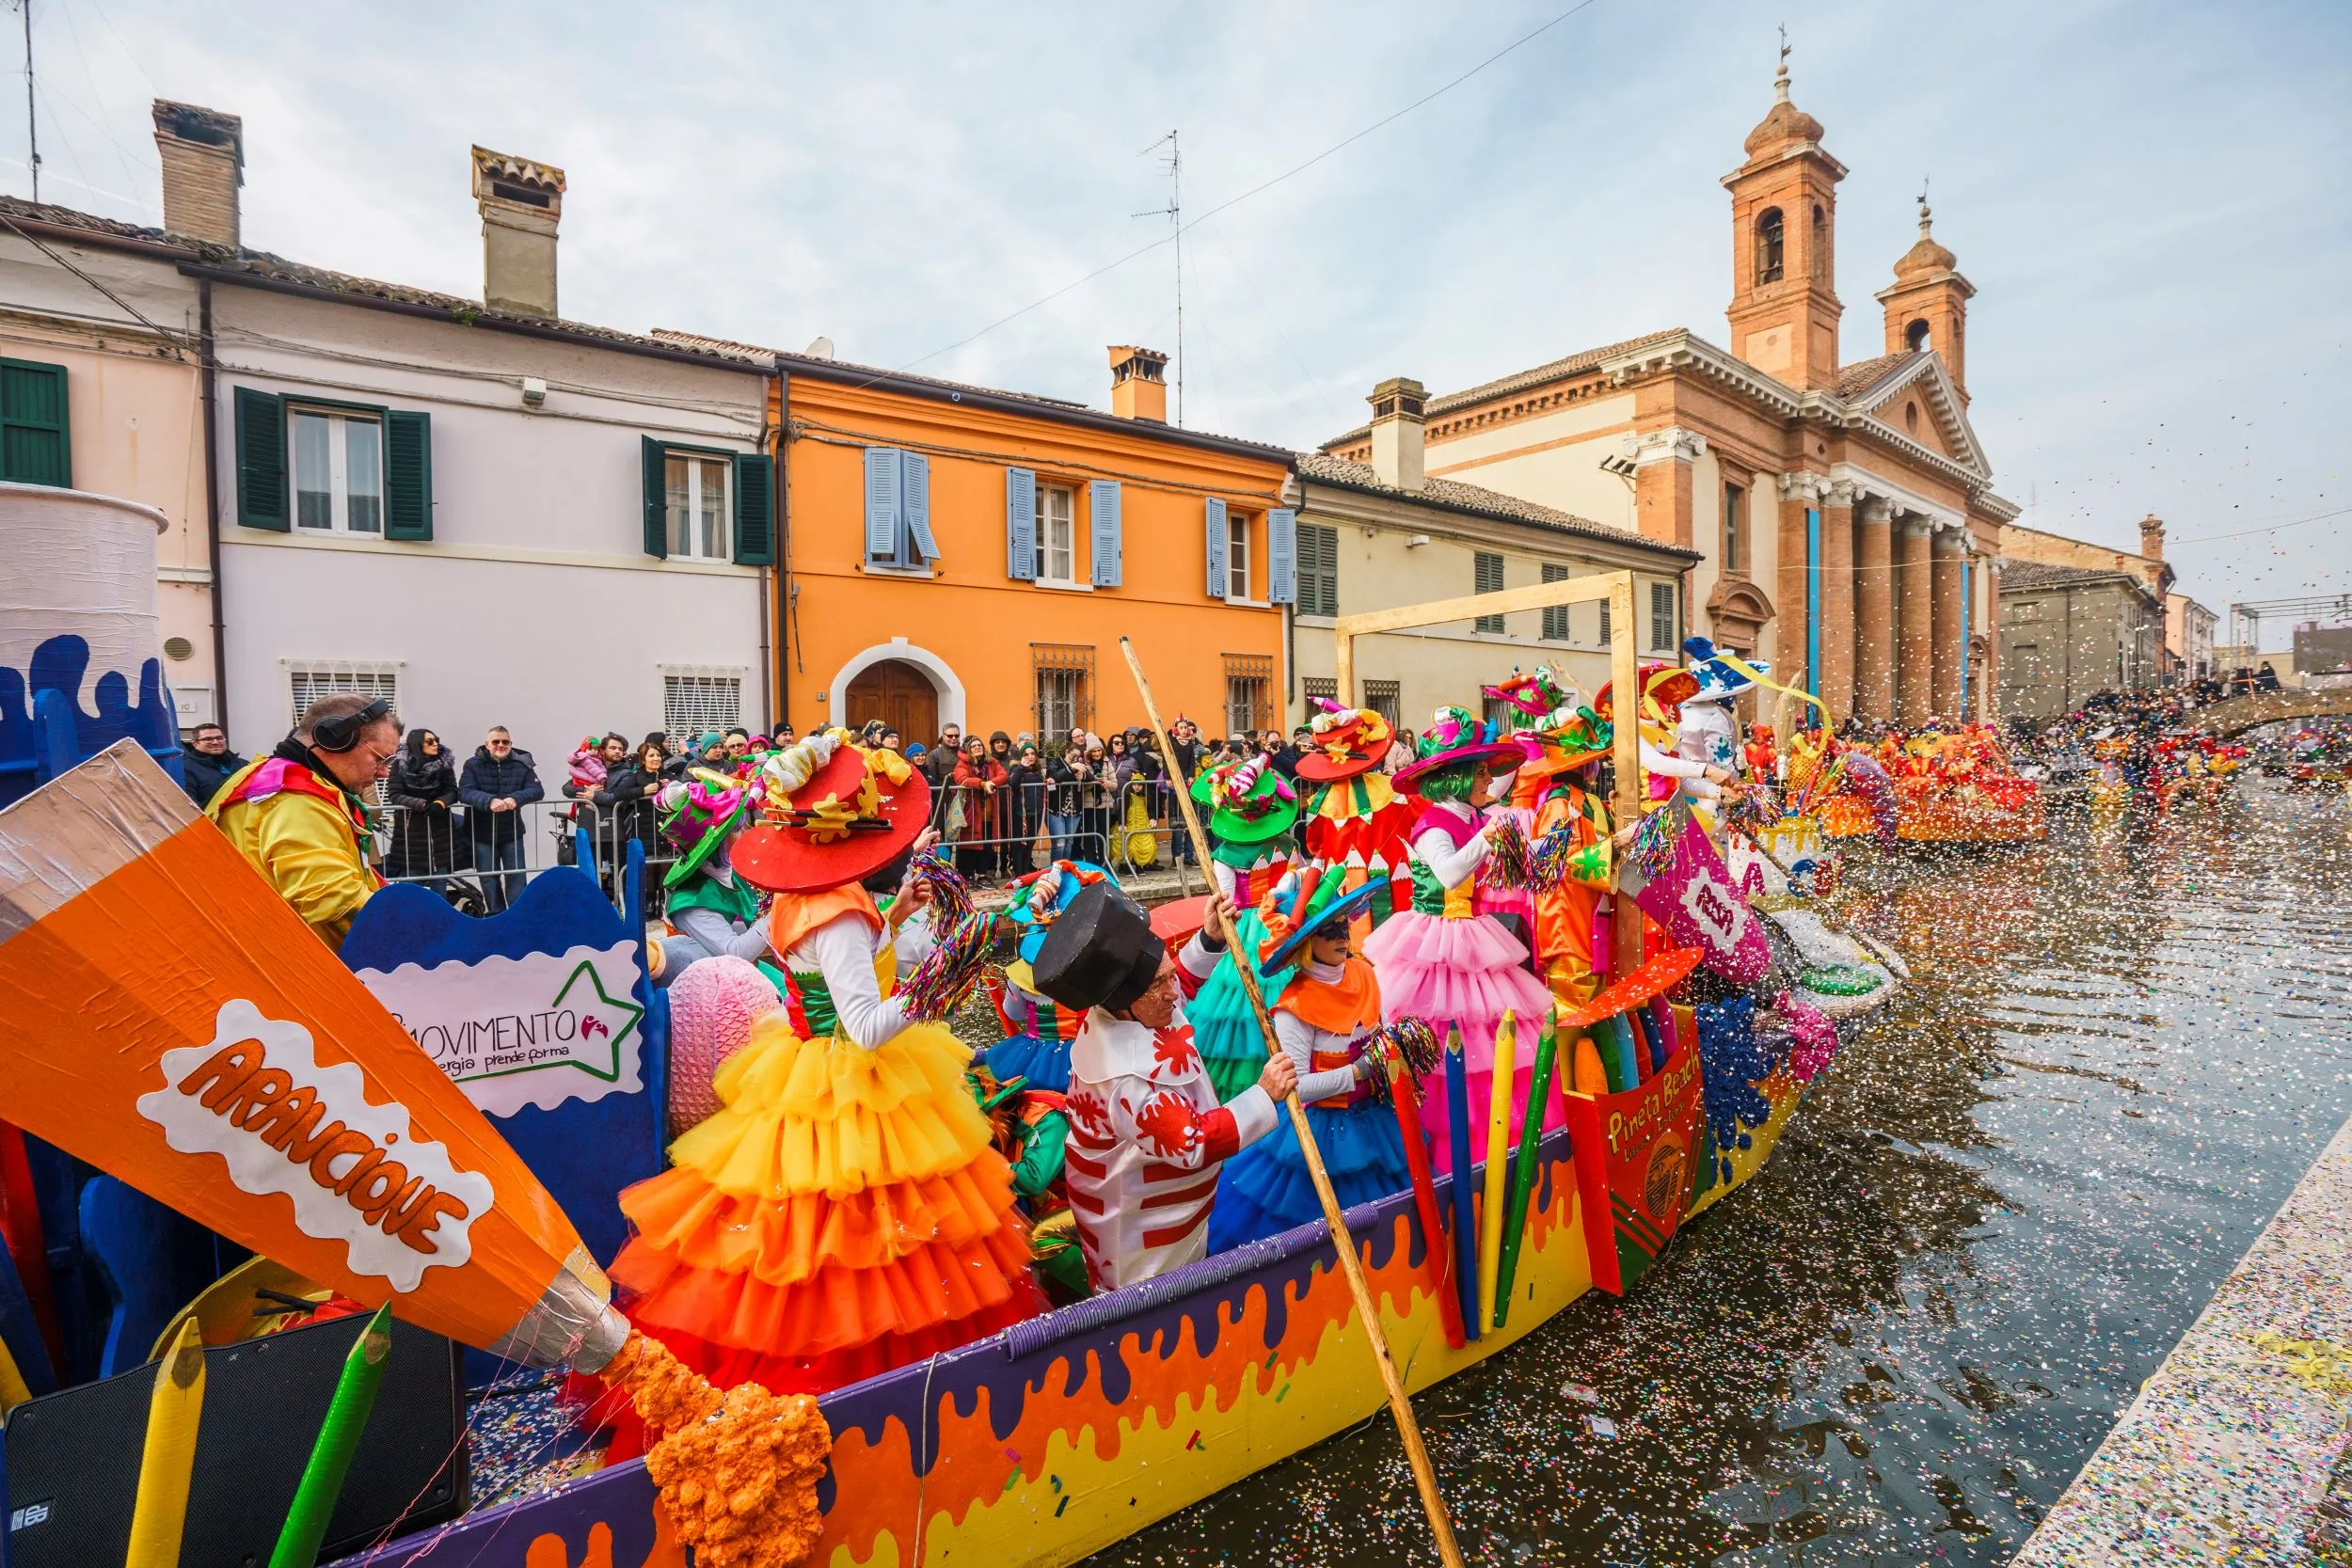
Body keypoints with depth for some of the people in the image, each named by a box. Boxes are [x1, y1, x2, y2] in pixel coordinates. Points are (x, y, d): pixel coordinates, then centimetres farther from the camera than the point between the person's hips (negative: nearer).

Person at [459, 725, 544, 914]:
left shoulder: (522, 765, -3)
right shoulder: (473, 765, -5)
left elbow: (537, 790, -13)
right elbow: (464, 792, -18)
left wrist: (516, 798, -34)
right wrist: (489, 800, -38)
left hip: (511, 833, 0)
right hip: (482, 834, 0)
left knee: (516, 876, 5)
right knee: (489, 878, 11)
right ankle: (497, 916, 25)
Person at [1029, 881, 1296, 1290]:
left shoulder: (1116, 1012, -12)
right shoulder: (1131, 1077, -40)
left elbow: (1181, 982, 9)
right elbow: (1194, 1144, -32)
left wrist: (1209, 937, -5)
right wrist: (1264, 1095, -30)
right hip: (1139, 1227, -9)